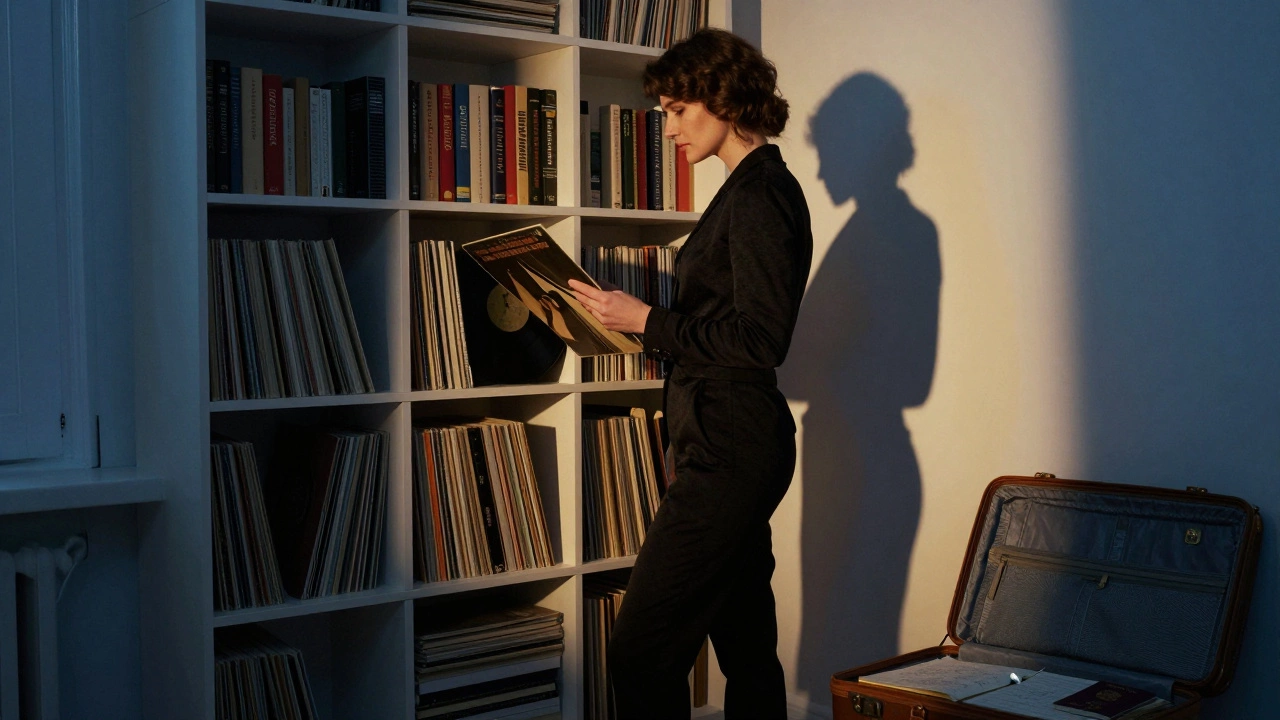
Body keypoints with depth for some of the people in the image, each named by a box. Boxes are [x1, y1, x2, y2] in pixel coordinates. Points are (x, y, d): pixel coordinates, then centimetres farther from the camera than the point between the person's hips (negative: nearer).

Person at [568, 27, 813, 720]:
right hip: (733, 445, 11)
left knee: (641, 654, -9)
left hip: (729, 448, -11)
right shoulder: (750, 188, 18)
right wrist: (635, 322, 13)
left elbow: (758, 338, -19)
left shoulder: (760, 194, -13)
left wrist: (647, 320, -14)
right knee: (746, 645, 16)